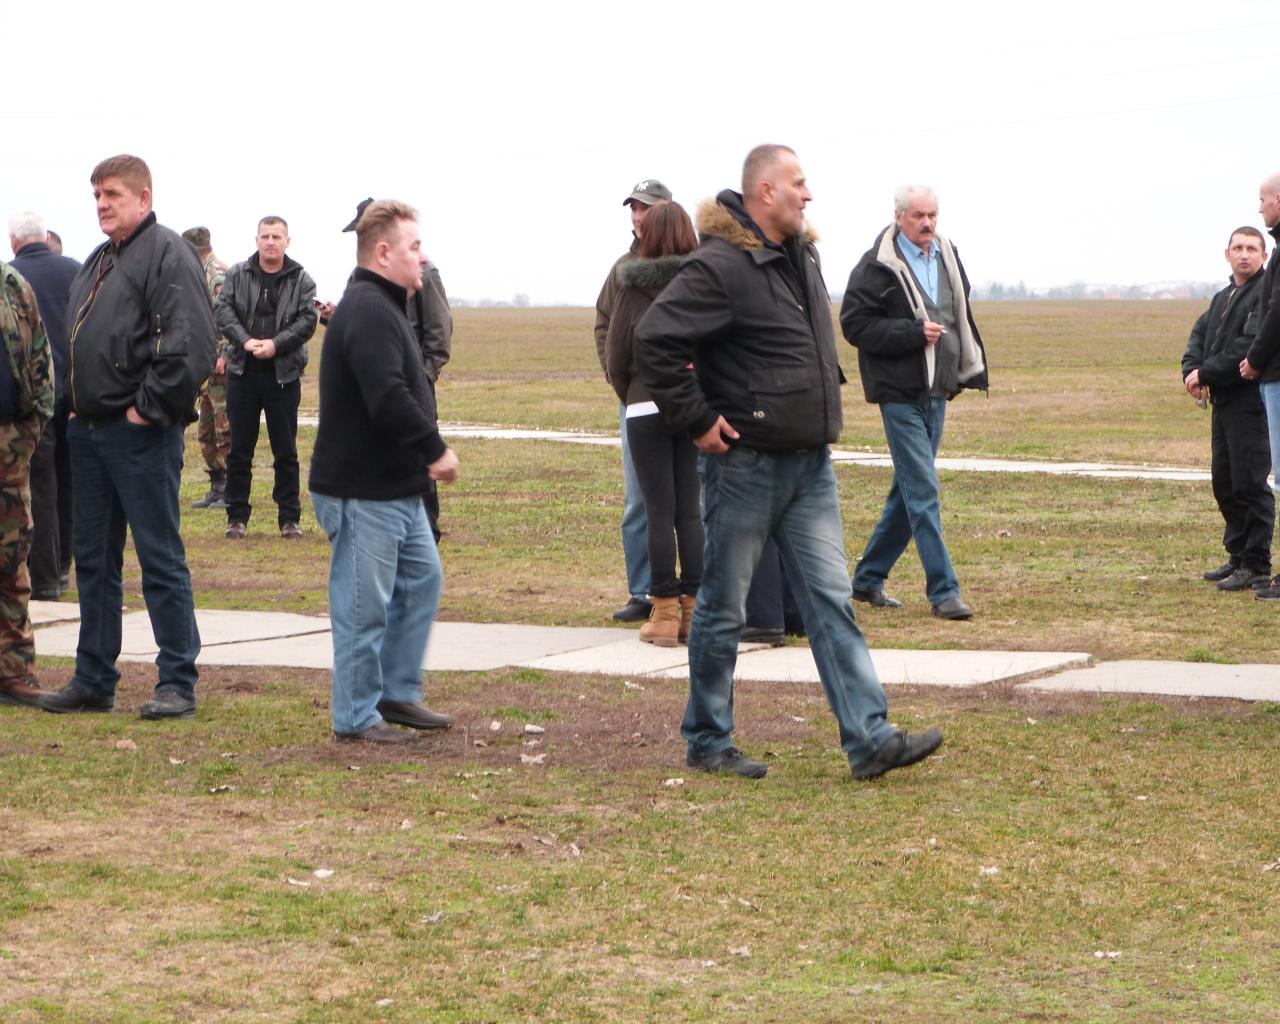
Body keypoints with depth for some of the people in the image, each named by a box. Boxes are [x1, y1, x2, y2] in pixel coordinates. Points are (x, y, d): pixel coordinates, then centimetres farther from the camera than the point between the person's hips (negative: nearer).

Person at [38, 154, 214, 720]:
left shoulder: (166, 253, -11)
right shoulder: (97, 262, 16)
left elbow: (192, 342, -21)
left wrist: (150, 407, -18)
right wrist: (76, 402, 14)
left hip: (141, 435, -9)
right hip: (89, 430, 9)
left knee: (161, 559, -2)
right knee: (93, 559, 13)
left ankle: (178, 683, 4)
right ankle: (93, 680, 20)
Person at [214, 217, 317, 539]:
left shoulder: (301, 281, 2)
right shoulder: (237, 275, 5)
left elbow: (307, 321, -5)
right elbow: (222, 310, -4)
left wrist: (276, 344, -18)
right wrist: (246, 341, -18)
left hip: (284, 375, -1)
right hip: (243, 371, 1)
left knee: (286, 451, 4)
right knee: (239, 449, 6)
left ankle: (289, 518, 11)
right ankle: (237, 516, 14)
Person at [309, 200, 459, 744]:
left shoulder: (382, 307, 17)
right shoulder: (367, 312, -19)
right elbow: (388, 399, -28)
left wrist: (427, 450, 11)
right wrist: (435, 451, -19)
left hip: (396, 487, 11)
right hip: (362, 490, -11)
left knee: (422, 578, 17)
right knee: (365, 603, -3)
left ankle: (397, 692, 27)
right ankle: (357, 716, 6)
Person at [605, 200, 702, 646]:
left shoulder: (634, 287, -5)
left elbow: (616, 356, -1)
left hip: (647, 406, -2)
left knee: (659, 511, 2)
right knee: (691, 510, 7)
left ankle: (665, 613, 3)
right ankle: (694, 609, 7)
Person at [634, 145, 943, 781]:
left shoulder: (802, 257, 11)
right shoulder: (720, 266, -17)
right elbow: (654, 340, -22)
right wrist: (696, 420, -18)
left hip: (810, 465, 8)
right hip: (744, 463, -8)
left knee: (831, 601, 3)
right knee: (723, 608, 4)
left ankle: (869, 739, 2)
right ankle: (707, 741, 17)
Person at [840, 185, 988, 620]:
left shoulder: (947, 257, 11)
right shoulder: (877, 266, -12)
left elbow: (961, 316, 25)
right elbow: (855, 324, -15)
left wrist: (971, 370, 18)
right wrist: (914, 333, -21)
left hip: (937, 392, 8)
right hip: (900, 393, -8)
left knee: (908, 490, 13)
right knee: (923, 492, -10)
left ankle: (868, 578, 25)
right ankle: (943, 591, -9)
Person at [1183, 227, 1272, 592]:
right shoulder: (1223, 298, 20)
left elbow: (1250, 347, -20)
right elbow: (1200, 334, 17)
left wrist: (1206, 374, -16)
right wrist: (1192, 370, -3)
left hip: (1251, 403, -9)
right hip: (1223, 402, 10)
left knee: (1249, 484, -7)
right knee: (1224, 483, 14)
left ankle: (1256, 565, -1)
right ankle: (1238, 557, 24)